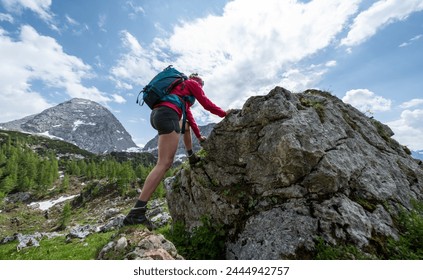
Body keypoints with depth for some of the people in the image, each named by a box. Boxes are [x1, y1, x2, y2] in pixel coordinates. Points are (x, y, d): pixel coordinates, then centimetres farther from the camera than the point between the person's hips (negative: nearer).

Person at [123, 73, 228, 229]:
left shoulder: (181, 87, 39)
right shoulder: (193, 83, 17)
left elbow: (189, 115, 36)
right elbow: (207, 104, 10)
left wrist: (199, 136, 38)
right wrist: (225, 114, 24)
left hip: (157, 114, 10)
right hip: (167, 114, -10)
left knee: (186, 124, 36)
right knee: (165, 163, -17)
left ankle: (192, 158, 31)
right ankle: (136, 213, -19)